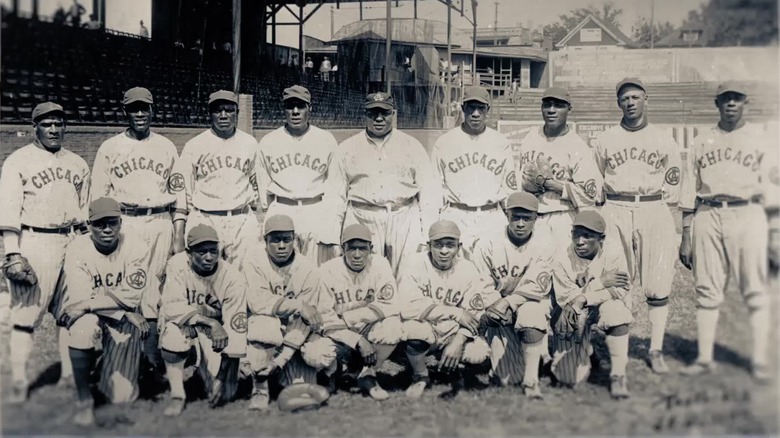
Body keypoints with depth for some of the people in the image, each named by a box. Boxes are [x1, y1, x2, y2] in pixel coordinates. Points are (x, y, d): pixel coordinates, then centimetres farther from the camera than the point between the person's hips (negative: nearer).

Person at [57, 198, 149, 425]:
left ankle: (105, 365, 32)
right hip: (89, 313, -1)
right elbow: (79, 299, -21)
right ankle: (84, 400, -19)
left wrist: (88, 303, -26)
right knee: (83, 327, -40)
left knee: (123, 395, -7)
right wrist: (129, 312, -22)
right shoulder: (78, 249, -14)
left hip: (122, 319, 1)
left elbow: (131, 297, -18)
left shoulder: (132, 248, -11)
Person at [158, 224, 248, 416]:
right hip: (184, 325, 0)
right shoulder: (178, 265, -17)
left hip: (214, 336, 0)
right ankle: (177, 396, -19)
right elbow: (172, 308, -24)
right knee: (174, 330, -35)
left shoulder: (233, 278, -20)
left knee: (223, 394, -17)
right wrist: (211, 323, -33)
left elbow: (235, 328, -22)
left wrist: (222, 378, -25)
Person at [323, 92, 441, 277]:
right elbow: (335, 193, 12)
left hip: (405, 220, 0)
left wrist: (427, 231, 0)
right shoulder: (347, 148, 13)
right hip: (362, 220, 0)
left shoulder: (412, 146, 13)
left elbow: (429, 189, 10)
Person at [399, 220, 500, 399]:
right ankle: (420, 377, -3)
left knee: (480, 355, -27)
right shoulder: (415, 266, -12)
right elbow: (408, 307, -24)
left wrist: (458, 341, -25)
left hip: (455, 335, 2)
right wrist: (455, 313, -24)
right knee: (413, 328, -35)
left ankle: (456, 373, 11)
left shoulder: (468, 270, -4)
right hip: (425, 331, -1)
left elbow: (474, 314, -7)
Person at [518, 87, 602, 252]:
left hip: (563, 222, -4)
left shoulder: (578, 147, -7)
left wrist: (550, 182, -13)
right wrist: (529, 182, -6)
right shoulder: (530, 139, 9)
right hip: (530, 218, 4)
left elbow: (590, 192, -13)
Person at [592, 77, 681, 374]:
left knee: (658, 284, -2)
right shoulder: (604, 141, 11)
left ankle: (656, 350, 5)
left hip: (654, 212, 0)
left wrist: (663, 216, 1)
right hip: (614, 212, 0)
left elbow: (673, 185, 10)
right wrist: (598, 214, 6)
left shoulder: (664, 140, 11)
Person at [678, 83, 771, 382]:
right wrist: (686, 235, 10)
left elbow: (773, 175, 1)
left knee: (755, 290, -5)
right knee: (707, 290, 3)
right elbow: (689, 189, 15)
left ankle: (760, 360, 0)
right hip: (707, 216, 2)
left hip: (747, 214, -2)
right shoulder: (701, 141, 16)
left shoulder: (761, 138, 10)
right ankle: (704, 358, 8)